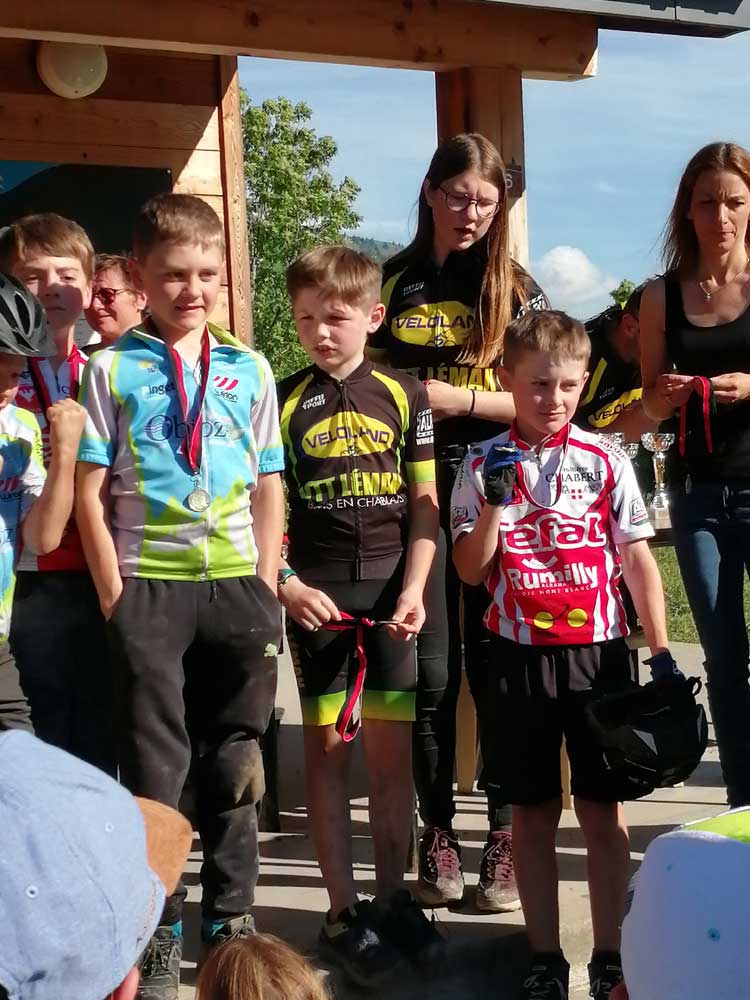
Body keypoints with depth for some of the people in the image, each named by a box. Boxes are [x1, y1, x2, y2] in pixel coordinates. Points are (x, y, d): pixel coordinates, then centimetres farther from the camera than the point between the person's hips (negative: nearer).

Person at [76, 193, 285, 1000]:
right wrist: (116, 597, -7)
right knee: (154, 765, 4)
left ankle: (231, 918, 26)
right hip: (147, 584, -2)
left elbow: (268, 490, 9)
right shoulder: (112, 368, 1)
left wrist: (265, 590, 1)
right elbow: (90, 494, -1)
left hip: (234, 582, 2)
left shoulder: (248, 370, 7)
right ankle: (157, 930, 17)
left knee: (234, 759, 10)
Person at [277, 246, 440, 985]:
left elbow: (424, 505, 3)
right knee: (327, 746, 4)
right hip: (315, 595, -1)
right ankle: (342, 912, 12)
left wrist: (413, 591, -8)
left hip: (389, 591, 1)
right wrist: (286, 584, -11)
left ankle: (391, 898, 20)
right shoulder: (284, 402, 1)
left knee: (391, 748, 6)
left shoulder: (403, 395, 3)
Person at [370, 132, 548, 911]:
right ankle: (437, 832, 16)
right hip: (416, 495, 1)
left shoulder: (516, 289, 4)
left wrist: (460, 399, -13)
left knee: (495, 668, 3)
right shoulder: (391, 283, 7)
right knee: (431, 673, 2)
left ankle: (506, 835, 13)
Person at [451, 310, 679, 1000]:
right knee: (532, 810, 7)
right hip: (521, 656, 0)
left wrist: (661, 652, -1)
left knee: (602, 808, 5)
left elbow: (638, 560, 3)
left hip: (598, 652, 0)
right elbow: (471, 570, 0)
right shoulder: (484, 465, 1)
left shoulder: (606, 460, 1)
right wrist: (494, 503, -15)